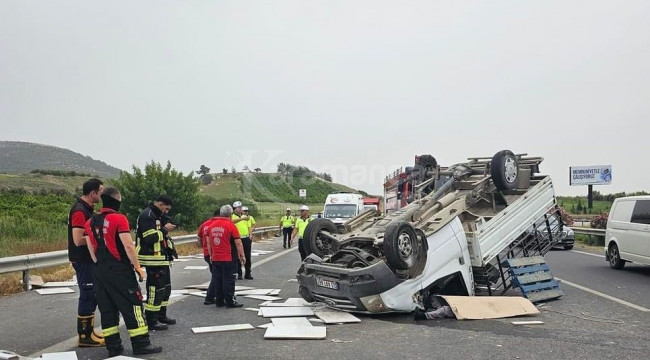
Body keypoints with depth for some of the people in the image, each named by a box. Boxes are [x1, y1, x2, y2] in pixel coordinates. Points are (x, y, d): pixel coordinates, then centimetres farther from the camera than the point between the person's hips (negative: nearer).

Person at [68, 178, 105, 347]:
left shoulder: (87, 209, 12)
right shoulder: (79, 211, -19)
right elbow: (78, 240, -26)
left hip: (89, 259, 10)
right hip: (83, 261, -10)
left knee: (92, 295, 16)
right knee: (88, 296, -4)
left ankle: (89, 331, 27)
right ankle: (84, 336, 5)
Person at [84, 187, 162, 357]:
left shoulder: (90, 222, 9)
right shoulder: (119, 219, -12)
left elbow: (91, 249, 11)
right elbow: (128, 245, -16)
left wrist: (100, 266, 19)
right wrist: (137, 266, -8)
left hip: (100, 271, 7)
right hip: (120, 270, -7)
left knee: (107, 308, 11)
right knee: (132, 305, 0)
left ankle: (113, 346, 15)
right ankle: (141, 344, 1)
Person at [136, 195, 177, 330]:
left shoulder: (156, 215, 18)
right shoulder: (147, 215, -15)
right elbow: (150, 238, -24)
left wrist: (166, 229, 10)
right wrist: (165, 229, -16)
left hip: (161, 258, 11)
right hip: (153, 259, -11)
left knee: (166, 287, 17)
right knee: (155, 289, -7)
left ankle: (161, 315, 28)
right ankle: (151, 321, 0)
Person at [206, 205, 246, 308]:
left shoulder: (211, 225, 8)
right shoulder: (231, 225, -9)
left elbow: (208, 242, 14)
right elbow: (238, 243, -8)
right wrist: (242, 256, 0)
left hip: (215, 259, 6)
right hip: (228, 259, -5)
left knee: (217, 280, 10)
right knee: (229, 280, 1)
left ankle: (219, 301, 16)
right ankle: (230, 302, 5)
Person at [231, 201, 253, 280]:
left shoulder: (245, 216, 12)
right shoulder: (232, 216, -5)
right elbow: (233, 221, -30)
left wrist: (249, 236, 13)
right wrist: (242, 218, -41)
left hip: (246, 239, 4)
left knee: (247, 257, 7)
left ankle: (248, 273, 16)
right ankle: (239, 274, 13)